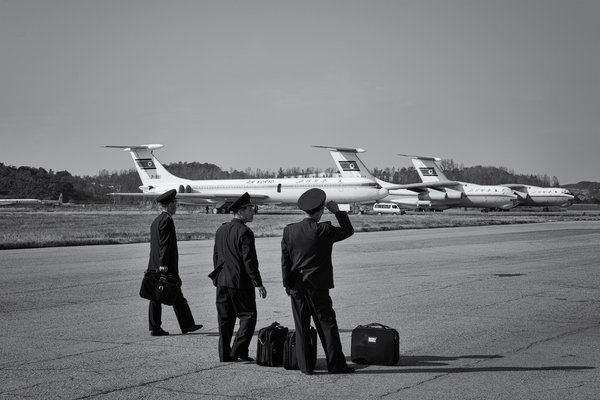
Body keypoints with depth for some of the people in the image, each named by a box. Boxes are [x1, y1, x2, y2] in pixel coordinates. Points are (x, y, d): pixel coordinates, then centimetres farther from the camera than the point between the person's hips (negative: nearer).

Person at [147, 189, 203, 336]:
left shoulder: (156, 221, 18)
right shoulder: (167, 220, -12)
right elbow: (165, 244, -18)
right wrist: (164, 264, -21)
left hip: (154, 265, 9)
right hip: (166, 267, -9)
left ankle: (155, 328, 5)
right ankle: (186, 325, 5)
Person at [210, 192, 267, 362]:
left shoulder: (221, 230, 10)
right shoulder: (244, 232, -14)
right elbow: (249, 260, -16)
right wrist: (258, 284, -13)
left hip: (222, 280, 7)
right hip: (240, 281, -7)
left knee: (225, 319, 11)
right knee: (248, 316, 3)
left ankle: (225, 354, 13)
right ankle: (239, 350, -3)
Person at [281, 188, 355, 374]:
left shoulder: (289, 230, -1)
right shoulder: (323, 230, -13)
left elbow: (285, 259, 3)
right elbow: (348, 231, 1)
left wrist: (287, 284, 11)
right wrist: (337, 211, 5)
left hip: (296, 286, 4)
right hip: (317, 286, -3)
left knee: (302, 327, 8)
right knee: (327, 324, 4)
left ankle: (306, 366, 10)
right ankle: (336, 364, 6)